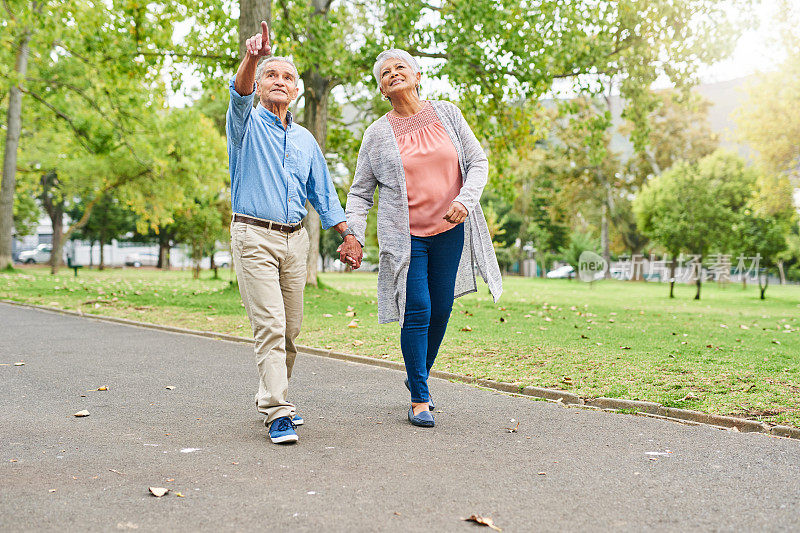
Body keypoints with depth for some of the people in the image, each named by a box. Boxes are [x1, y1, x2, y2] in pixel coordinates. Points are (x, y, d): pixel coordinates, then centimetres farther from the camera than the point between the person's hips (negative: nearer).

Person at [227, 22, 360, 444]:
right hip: (254, 236, -5)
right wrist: (251, 58, -40)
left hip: (295, 239, 5)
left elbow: (323, 194, 22)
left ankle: (272, 396, 23)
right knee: (270, 325, -12)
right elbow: (240, 94, -20)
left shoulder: (305, 140, 19)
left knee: (291, 327, 7)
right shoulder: (247, 123, 4)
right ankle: (278, 412, -11)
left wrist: (348, 234, 14)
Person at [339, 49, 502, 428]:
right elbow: (360, 192, 4)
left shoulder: (446, 114, 5)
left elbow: (478, 161, 6)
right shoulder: (377, 134, 1)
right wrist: (353, 235, -10)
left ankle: (419, 376, 32)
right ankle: (419, 399, 3)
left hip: (450, 230, 3)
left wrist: (466, 199, -11)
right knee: (417, 311, -8)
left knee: (441, 310, 9)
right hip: (406, 235, -2)